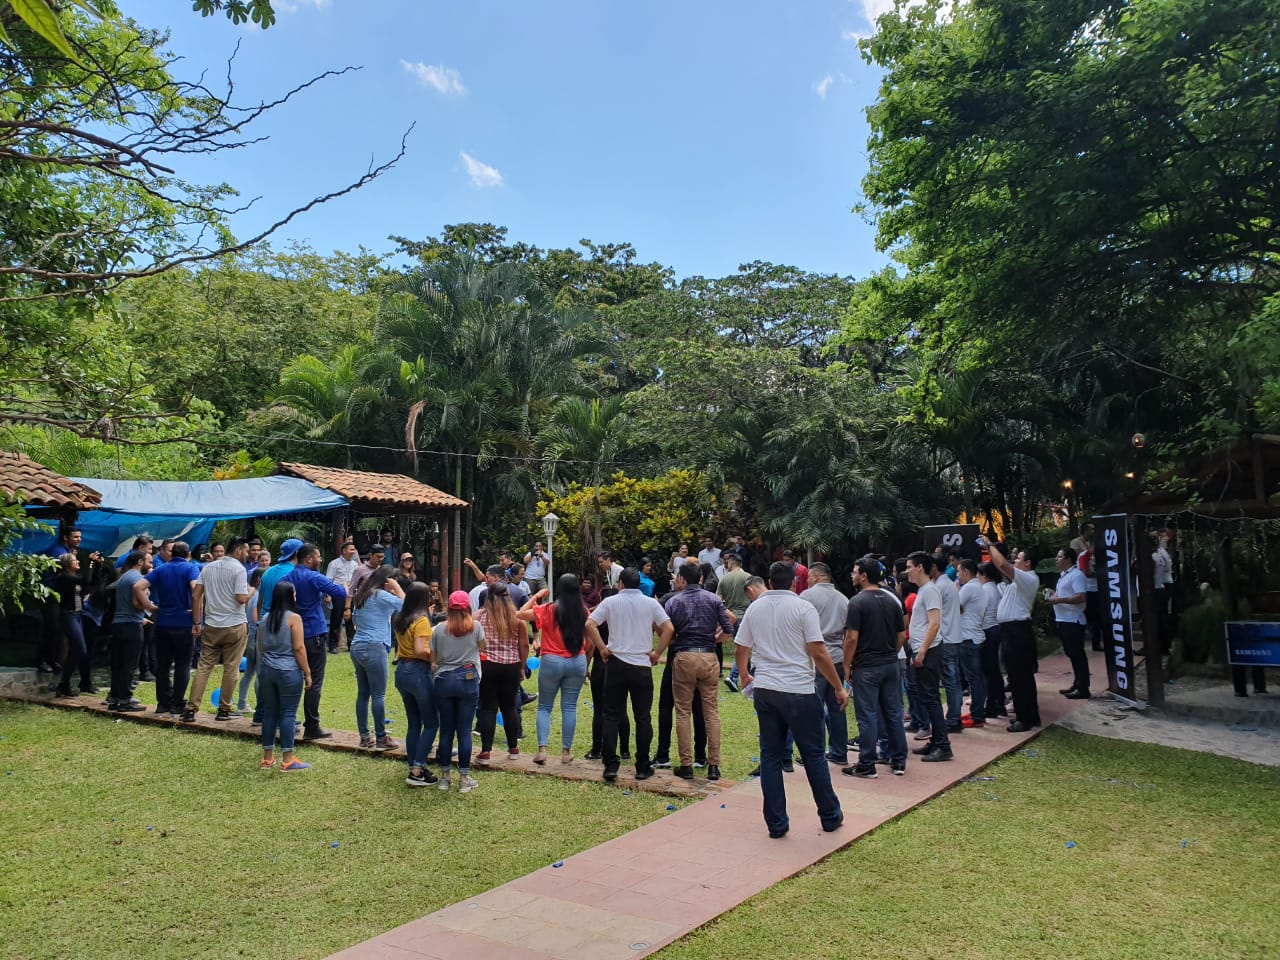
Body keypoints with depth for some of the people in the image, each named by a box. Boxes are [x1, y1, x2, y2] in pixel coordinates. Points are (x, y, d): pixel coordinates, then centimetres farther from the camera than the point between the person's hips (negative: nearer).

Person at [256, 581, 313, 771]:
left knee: (269, 713, 11)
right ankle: (288, 760, 0)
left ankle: (267, 758, 18)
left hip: (266, 670, 6)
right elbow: (298, 648, -12)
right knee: (288, 714, -2)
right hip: (289, 672, -6)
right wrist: (307, 672, -5)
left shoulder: (266, 618, 10)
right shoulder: (293, 618, -9)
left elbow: (260, 648, 17)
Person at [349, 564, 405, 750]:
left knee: (363, 694, 11)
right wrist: (396, 587, -5)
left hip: (357, 647, 9)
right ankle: (381, 738, 3)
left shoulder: (361, 595, 16)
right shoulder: (381, 596, -10)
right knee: (378, 695, -2)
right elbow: (404, 605, -13)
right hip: (374, 648, -9)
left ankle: (364, 737, 16)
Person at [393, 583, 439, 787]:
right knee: (431, 724, 2)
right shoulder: (422, 620, -16)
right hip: (418, 673, -8)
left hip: (401, 671, 8)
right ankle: (416, 771, -2)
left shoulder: (399, 619, 9)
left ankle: (415, 768, 20)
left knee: (413, 723, 16)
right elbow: (420, 651, -27)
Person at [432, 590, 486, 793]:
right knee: (464, 730, 3)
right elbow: (482, 647, 13)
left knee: (446, 729, 11)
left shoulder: (438, 628, -1)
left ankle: (444, 776, 19)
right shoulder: (475, 627, -4)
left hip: (444, 680, 2)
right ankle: (464, 779, 8)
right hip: (468, 679, -1)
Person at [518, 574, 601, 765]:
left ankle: (542, 749, 0)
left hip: (552, 662, -2)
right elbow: (590, 643, 1)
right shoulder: (583, 612, -3)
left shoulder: (548, 610, -10)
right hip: (577, 662, 2)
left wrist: (536, 597, 3)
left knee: (544, 707, 10)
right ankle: (566, 751, 14)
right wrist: (585, 661, 16)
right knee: (570, 707, 10)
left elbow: (522, 614, -6)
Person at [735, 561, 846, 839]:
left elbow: (741, 649, 11)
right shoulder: (802, 608, -8)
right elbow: (818, 652, -12)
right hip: (798, 691, -4)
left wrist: (745, 676, 30)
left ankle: (776, 824, 14)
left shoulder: (754, 608, 7)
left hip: (764, 690, 4)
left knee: (770, 756, 9)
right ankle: (830, 816, 22)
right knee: (813, 755, 9)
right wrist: (839, 688, -4)